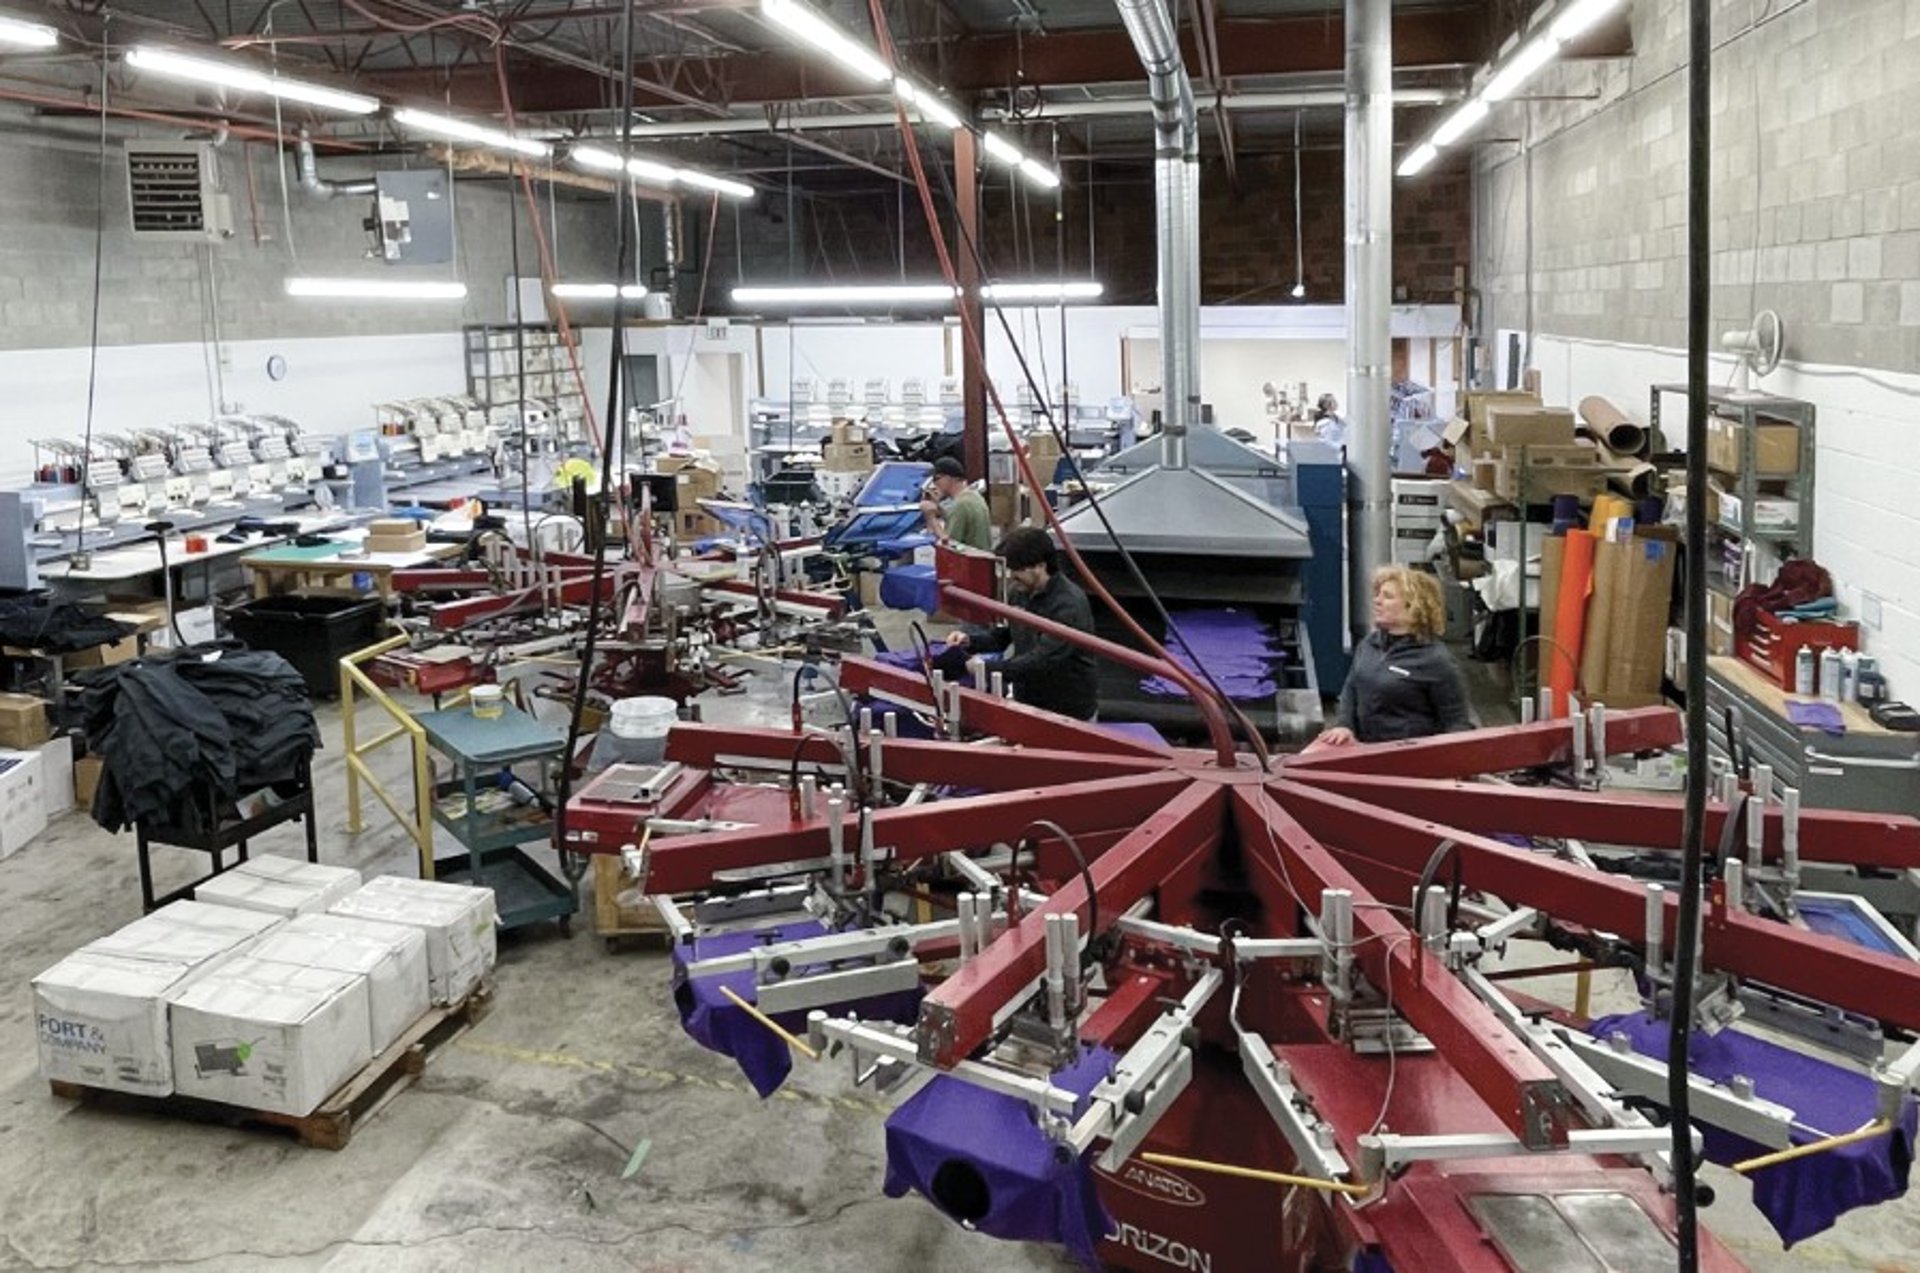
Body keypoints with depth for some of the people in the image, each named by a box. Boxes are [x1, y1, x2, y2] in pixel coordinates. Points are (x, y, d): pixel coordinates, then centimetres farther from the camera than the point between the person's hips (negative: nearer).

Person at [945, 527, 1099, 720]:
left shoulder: (1069, 604, -21)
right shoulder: (1024, 593, 5)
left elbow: (1043, 660, -29)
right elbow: (1003, 635, 17)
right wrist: (970, 640, -3)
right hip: (1028, 705, 7)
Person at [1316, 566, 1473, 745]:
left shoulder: (1435, 660, -8)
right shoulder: (1369, 643, 12)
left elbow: (1457, 722, -3)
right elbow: (1350, 691, 23)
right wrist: (1345, 726, 5)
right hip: (1361, 745, 6)